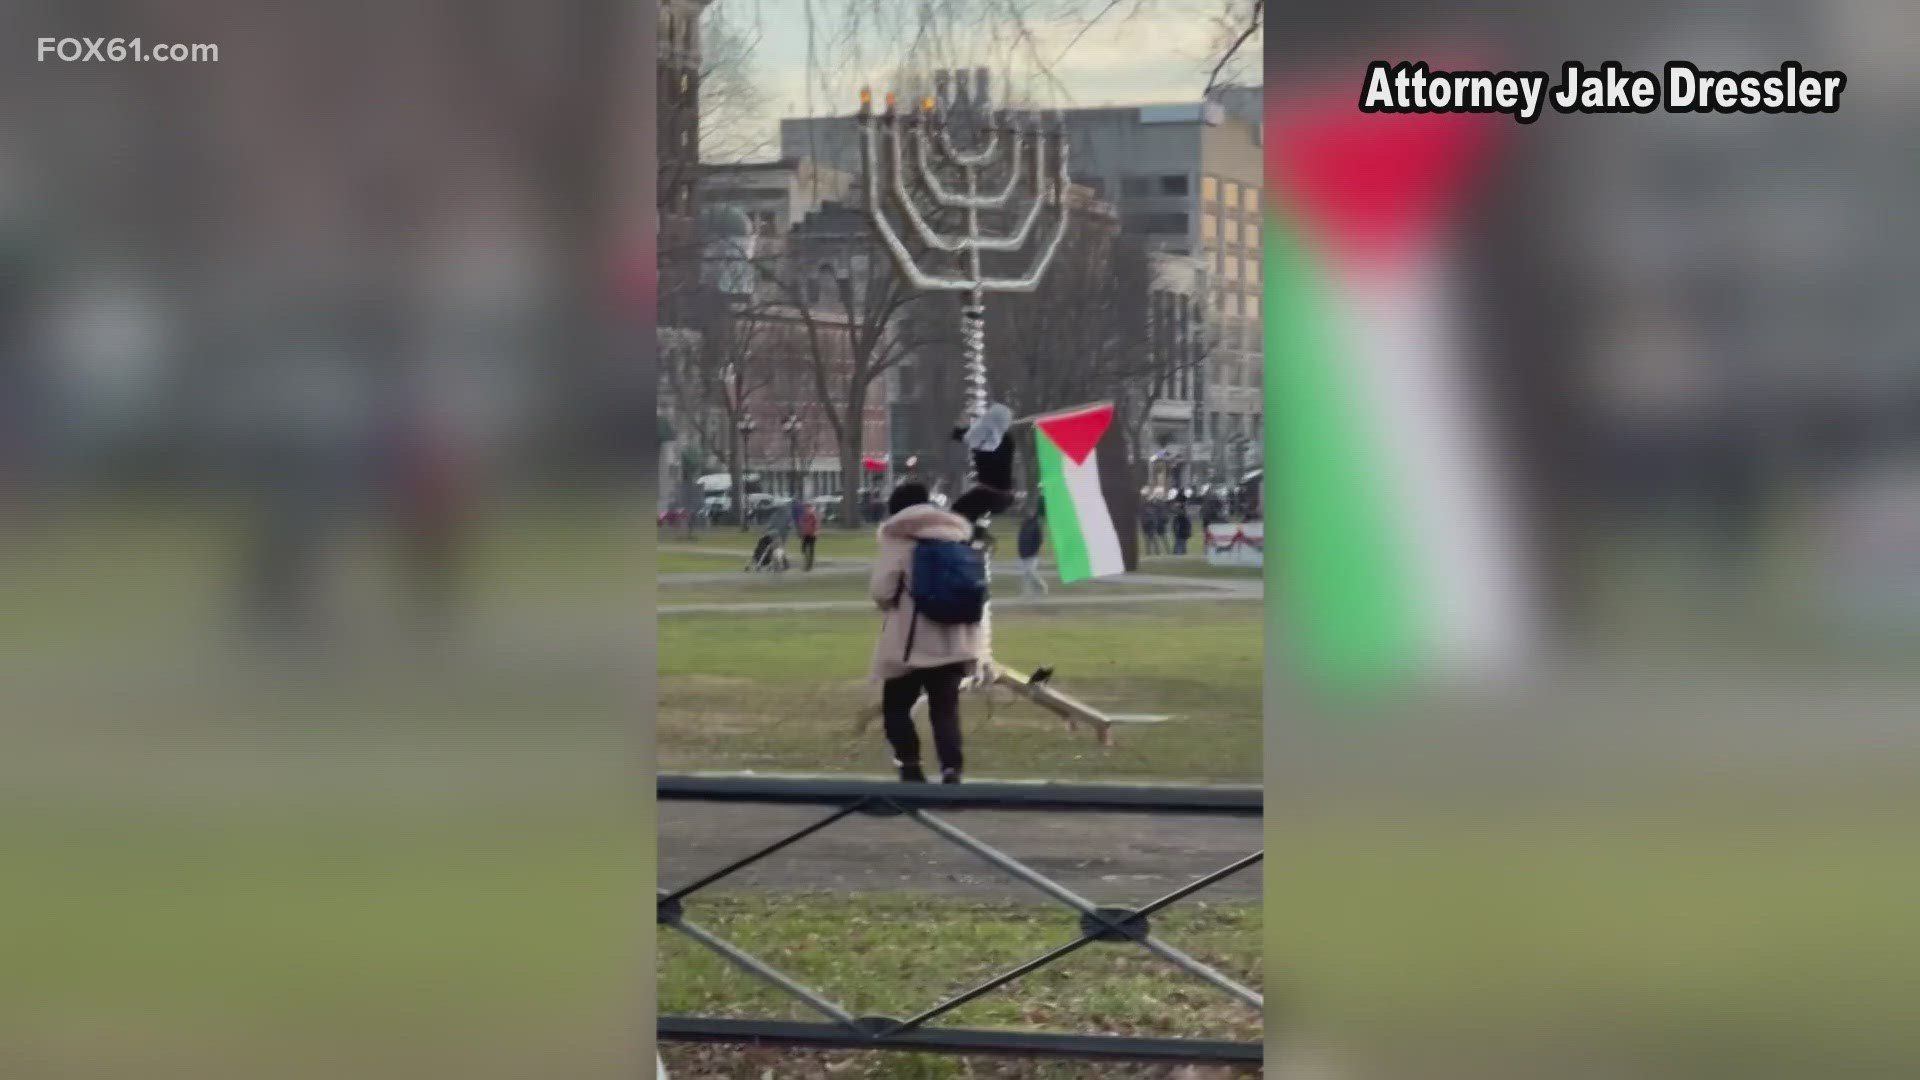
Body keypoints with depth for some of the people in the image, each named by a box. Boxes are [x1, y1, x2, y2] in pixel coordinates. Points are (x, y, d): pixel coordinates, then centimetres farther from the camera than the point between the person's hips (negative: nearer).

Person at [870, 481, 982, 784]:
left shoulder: (900, 540, -7)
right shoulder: (959, 536, 9)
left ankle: (910, 765, -2)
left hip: (910, 642, -4)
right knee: (945, 708, 5)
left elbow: (881, 591, -8)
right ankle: (950, 769, -10)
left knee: (896, 706, 9)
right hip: (953, 641, 4)